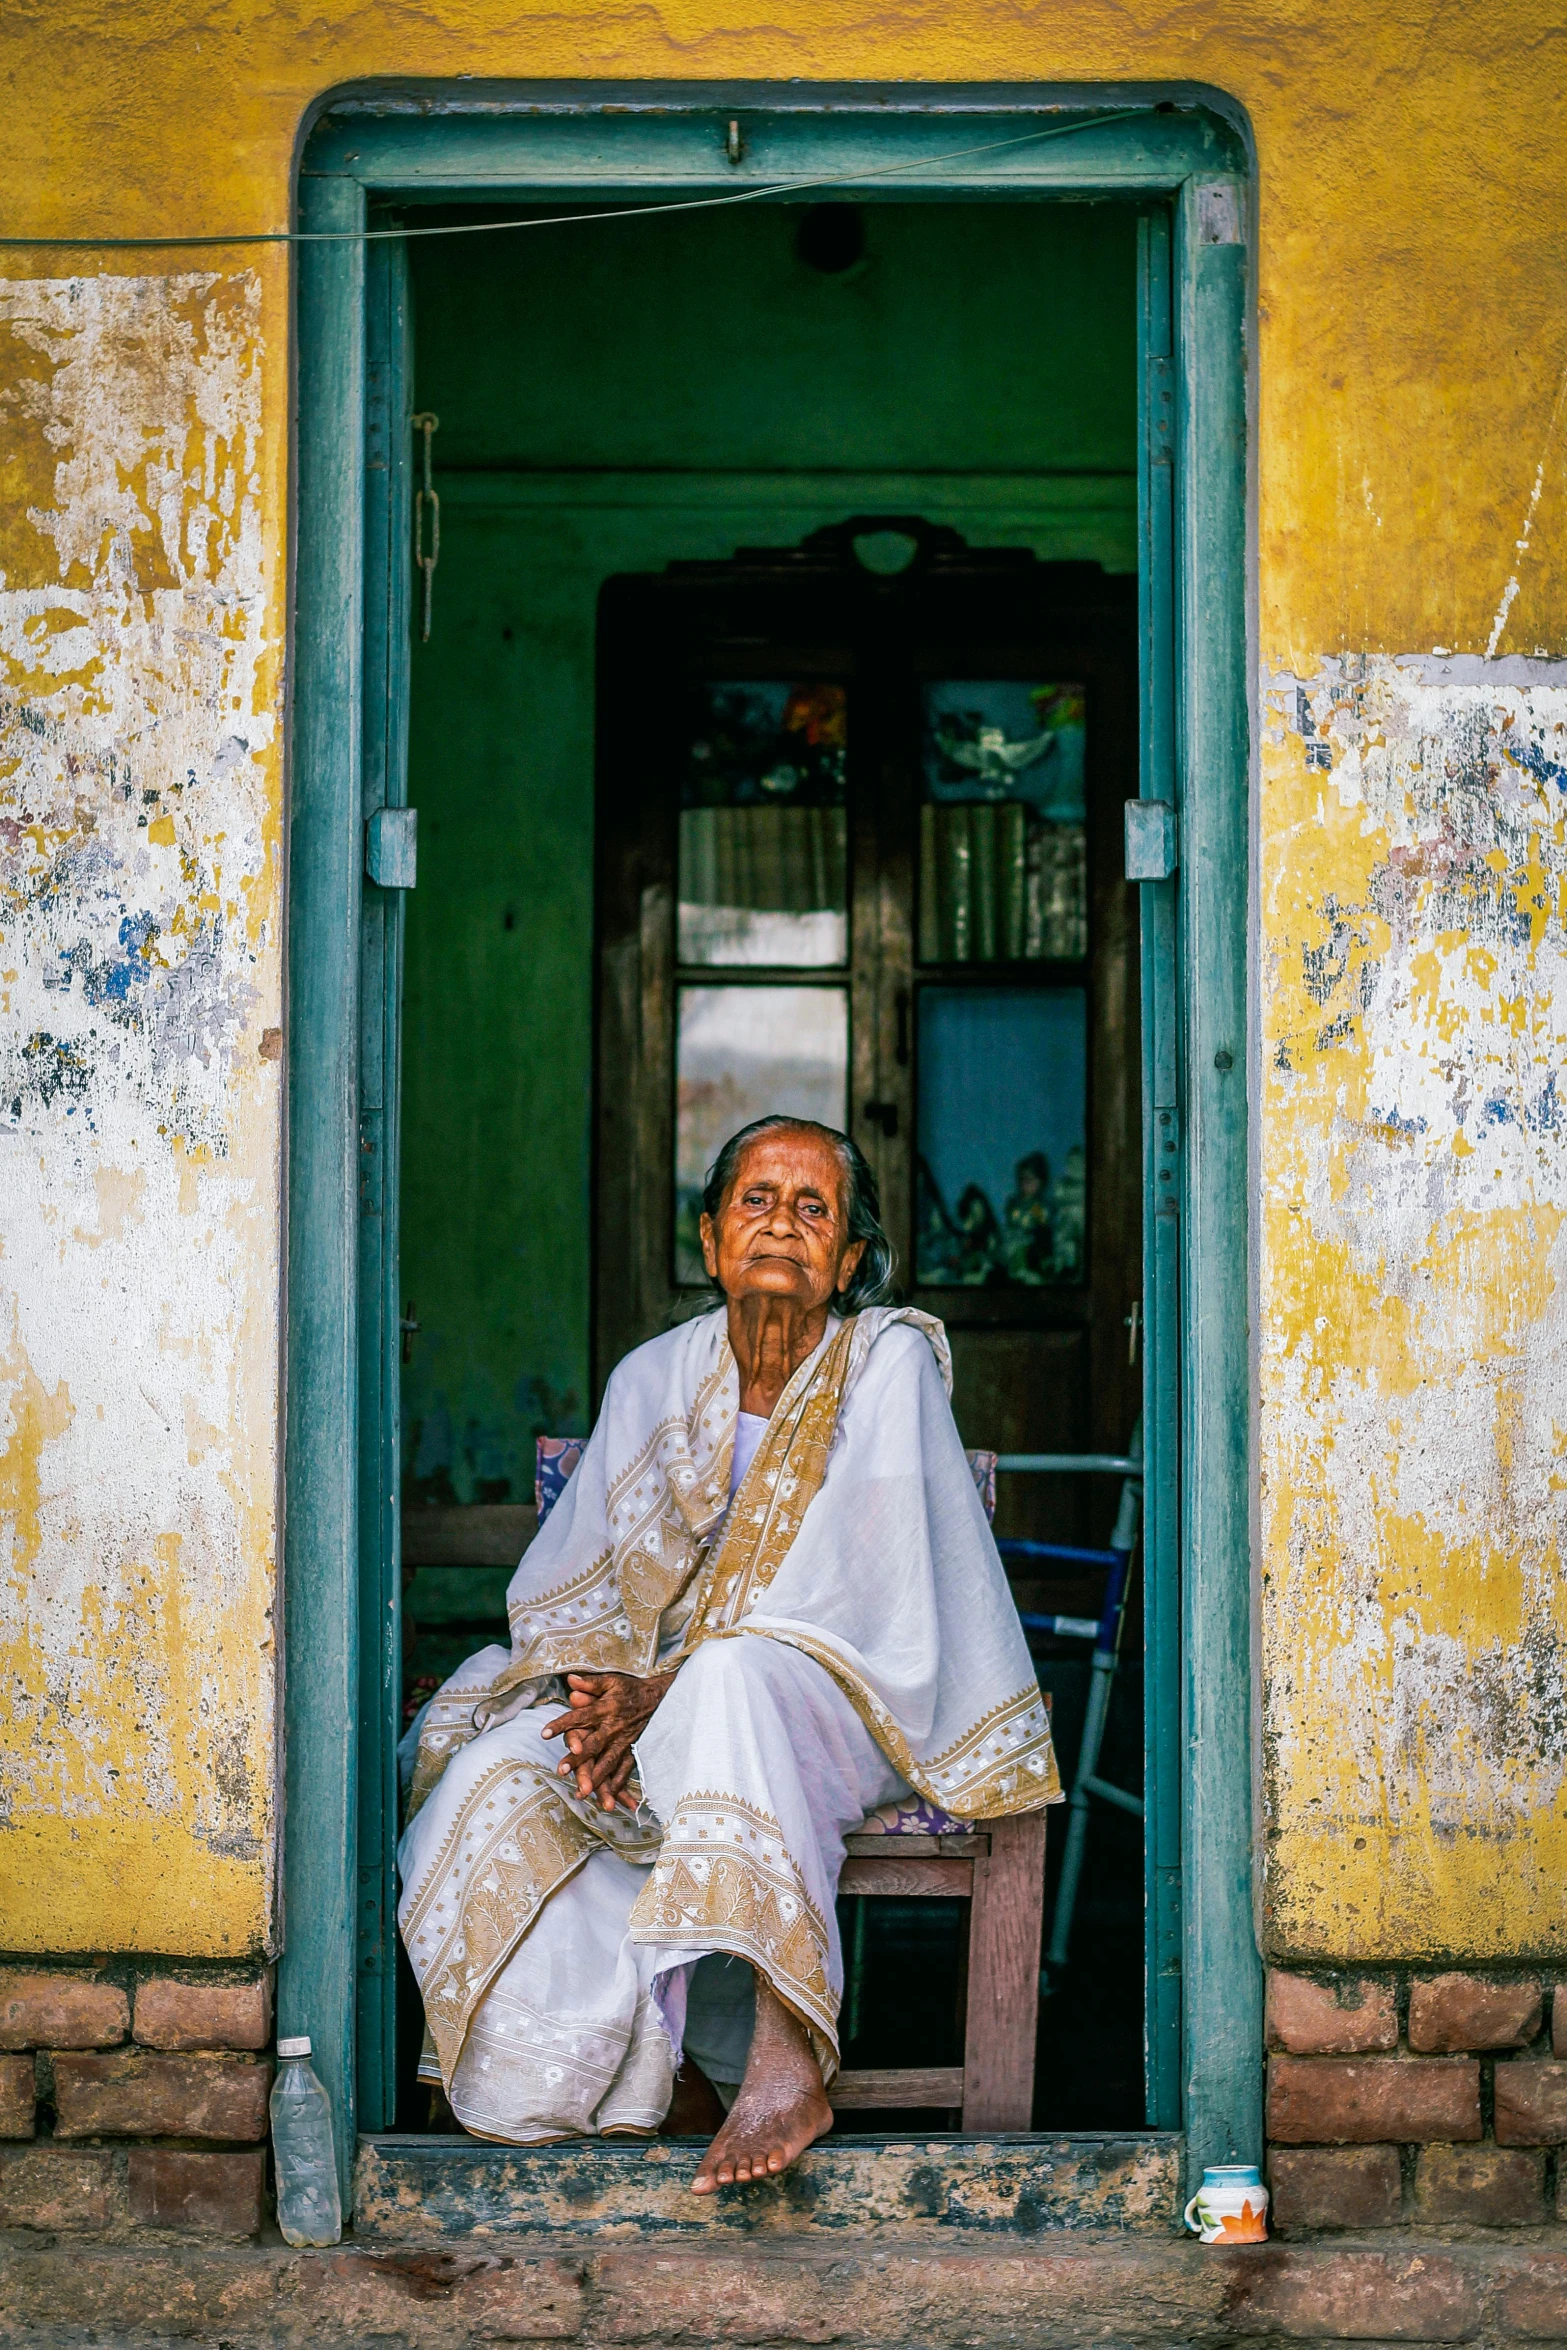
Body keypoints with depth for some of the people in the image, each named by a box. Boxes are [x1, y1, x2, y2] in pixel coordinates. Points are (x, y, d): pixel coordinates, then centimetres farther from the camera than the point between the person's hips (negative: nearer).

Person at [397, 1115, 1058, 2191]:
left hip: (836, 1708, -5)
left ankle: (788, 2054, -45)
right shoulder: (656, 1378, 10)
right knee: (493, 1775, -25)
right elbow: (566, 1585, 9)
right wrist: (597, 1689, -15)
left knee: (732, 1675, -40)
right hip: (658, 1699, 5)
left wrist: (665, 1693, -20)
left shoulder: (888, 1364, -3)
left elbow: (860, 1590, -13)